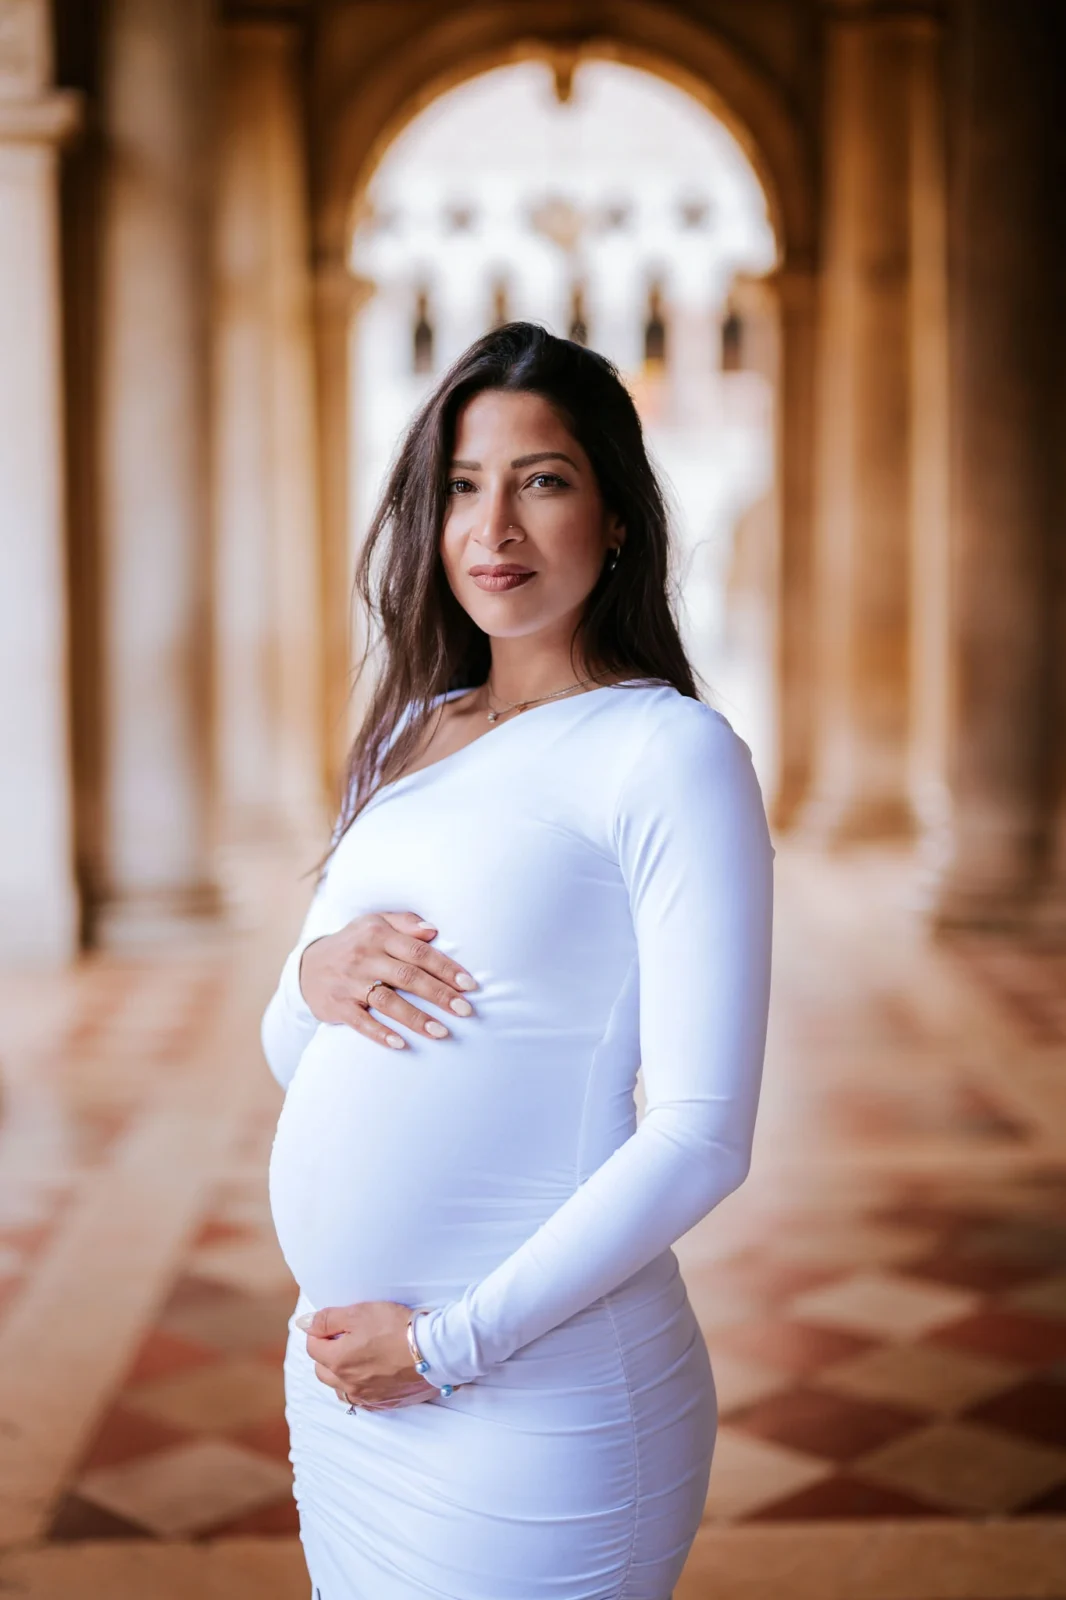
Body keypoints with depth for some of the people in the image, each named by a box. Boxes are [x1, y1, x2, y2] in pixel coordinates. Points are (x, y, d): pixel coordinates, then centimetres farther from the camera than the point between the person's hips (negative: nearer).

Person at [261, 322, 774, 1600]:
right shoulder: (411, 738, 9)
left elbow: (701, 1138, -17)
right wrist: (314, 974, -9)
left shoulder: (669, 752, -12)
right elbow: (292, 1060, 13)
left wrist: (449, 1343, -16)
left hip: (533, 1397, -6)